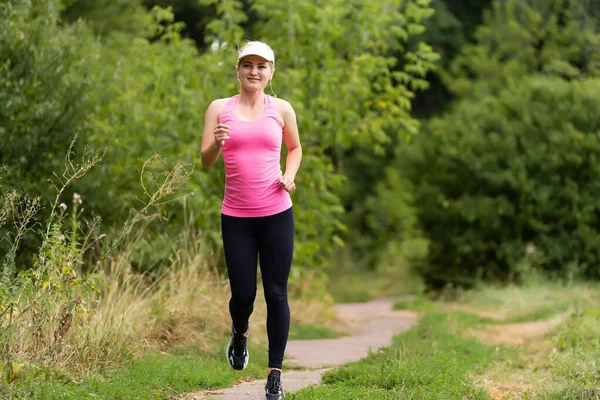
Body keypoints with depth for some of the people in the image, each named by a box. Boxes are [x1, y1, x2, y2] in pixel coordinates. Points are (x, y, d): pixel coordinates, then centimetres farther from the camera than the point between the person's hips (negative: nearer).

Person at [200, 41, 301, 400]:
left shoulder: (281, 109, 4)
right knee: (243, 294, 1)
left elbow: (296, 148, 20)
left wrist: (290, 176, 1)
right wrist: (217, 143, -23)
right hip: (236, 217, 0)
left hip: (276, 214, 0)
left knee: (276, 293, -2)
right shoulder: (220, 109, 2)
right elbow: (206, 161, -2)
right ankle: (240, 334, 37)